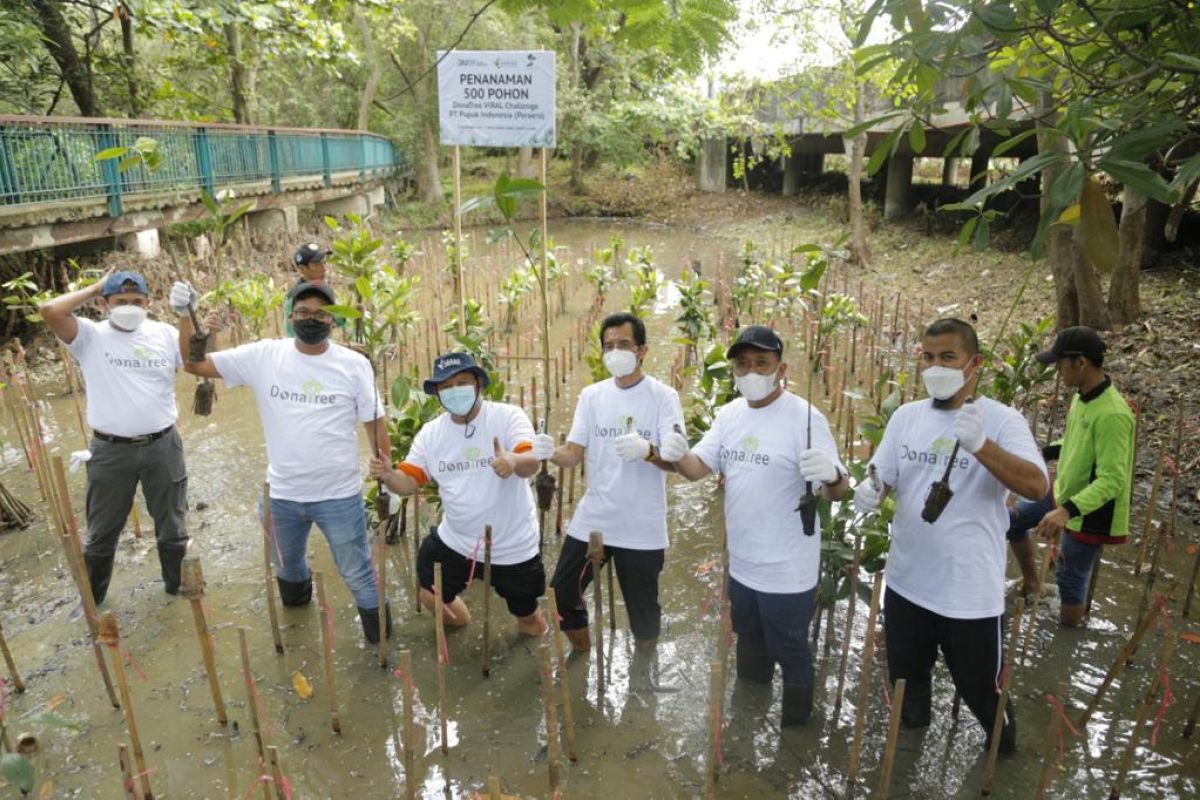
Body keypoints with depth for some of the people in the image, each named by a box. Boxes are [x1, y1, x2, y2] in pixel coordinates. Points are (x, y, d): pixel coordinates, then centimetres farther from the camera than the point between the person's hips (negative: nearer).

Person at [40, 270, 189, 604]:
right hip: (111, 451, -1)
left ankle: (179, 586, 38)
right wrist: (93, 288, -9)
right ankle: (91, 599, 38)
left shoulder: (165, 334, 1)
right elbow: (50, 311, -22)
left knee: (172, 526, 18)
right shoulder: (90, 336, -6)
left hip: (163, 446, 1)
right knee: (102, 532, 16)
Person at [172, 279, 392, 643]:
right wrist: (185, 315, -16)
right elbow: (196, 364, -2)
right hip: (282, 494, 3)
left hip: (339, 495, -2)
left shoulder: (354, 364, -10)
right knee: (287, 568, 29)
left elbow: (374, 422, -5)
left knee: (358, 572, 14)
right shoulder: (264, 355, -7)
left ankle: (379, 635, 40)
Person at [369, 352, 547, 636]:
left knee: (533, 626, 12)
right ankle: (460, 621, 50)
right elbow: (409, 482, -2)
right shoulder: (430, 432, -1)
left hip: (512, 546, -3)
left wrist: (513, 461, -53)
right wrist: (388, 476, -25)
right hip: (455, 541, 4)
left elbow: (532, 463, -29)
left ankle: (526, 618, 49)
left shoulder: (508, 416, -15)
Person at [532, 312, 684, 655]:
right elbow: (573, 454, -3)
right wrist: (551, 452, -25)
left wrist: (647, 452, -39)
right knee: (561, 594, 12)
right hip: (591, 520, 4)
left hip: (643, 528, -3)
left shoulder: (663, 396, -9)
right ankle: (581, 652, 41)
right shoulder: (591, 395, 2)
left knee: (643, 610, 12)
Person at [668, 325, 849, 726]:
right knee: (749, 646, 27)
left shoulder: (805, 417, -20)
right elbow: (698, 468, 1)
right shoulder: (730, 413, 0)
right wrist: (677, 455, -22)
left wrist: (831, 475, -45)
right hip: (741, 564, 7)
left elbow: (837, 491, -21)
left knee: (790, 654, 13)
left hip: (788, 571, -7)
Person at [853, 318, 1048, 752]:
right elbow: (882, 478, 3)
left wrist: (982, 445, -44)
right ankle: (911, 727, 53)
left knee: (979, 686, 16)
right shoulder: (906, 415, 0)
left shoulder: (1002, 420, -13)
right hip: (906, 581, 4)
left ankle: (1003, 745, 48)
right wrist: (867, 491, -21)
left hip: (971, 590, -4)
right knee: (905, 675, 24)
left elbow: (1037, 486, -27)